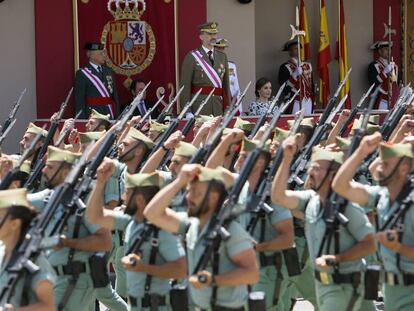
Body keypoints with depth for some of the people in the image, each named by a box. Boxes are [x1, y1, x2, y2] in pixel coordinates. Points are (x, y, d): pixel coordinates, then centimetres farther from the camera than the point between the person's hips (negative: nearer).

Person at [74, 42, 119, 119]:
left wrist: (117, 117, 7)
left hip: (110, 115, 5)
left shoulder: (109, 71, 14)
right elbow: (79, 101, -6)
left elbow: (115, 96, 14)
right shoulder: (81, 74, -3)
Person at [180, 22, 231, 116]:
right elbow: (185, 86, -5)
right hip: (199, 104, -4)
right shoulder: (191, 57, -2)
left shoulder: (222, 56, 13)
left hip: (218, 105, 4)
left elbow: (226, 84, 13)